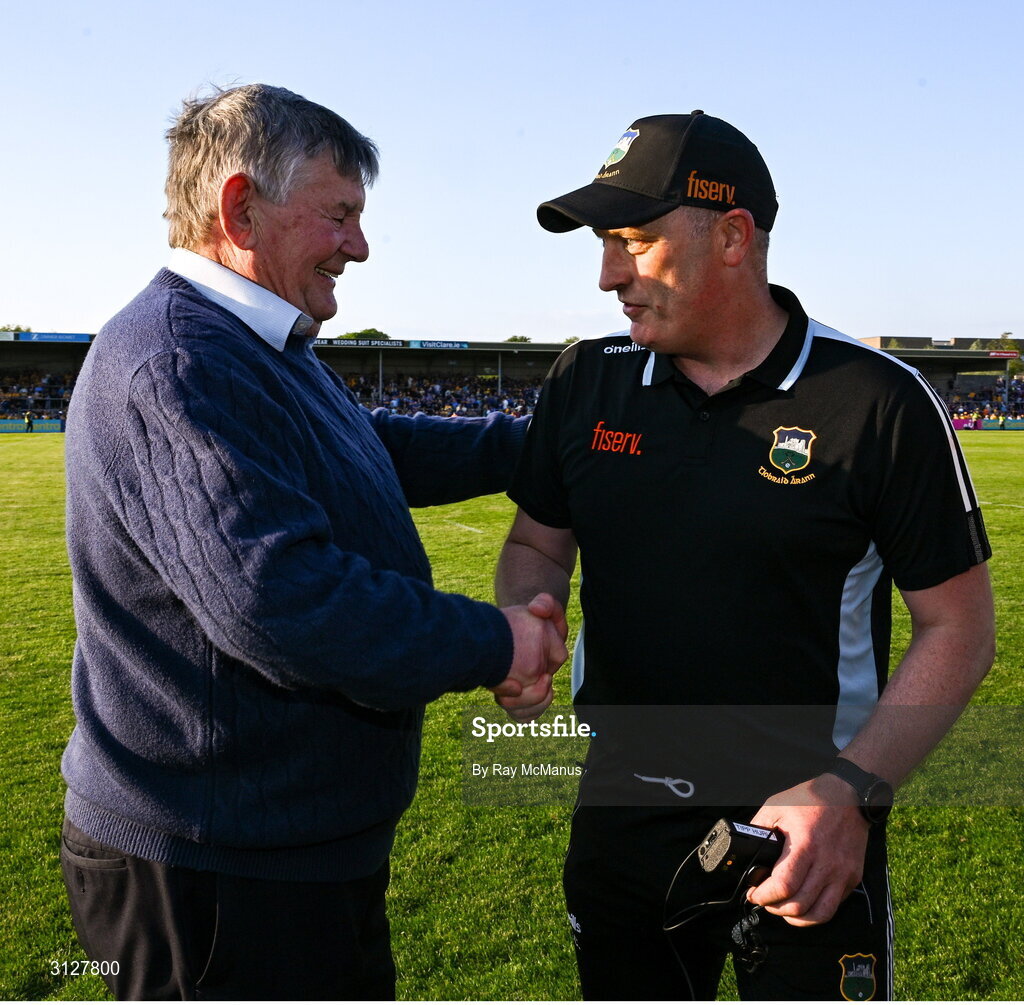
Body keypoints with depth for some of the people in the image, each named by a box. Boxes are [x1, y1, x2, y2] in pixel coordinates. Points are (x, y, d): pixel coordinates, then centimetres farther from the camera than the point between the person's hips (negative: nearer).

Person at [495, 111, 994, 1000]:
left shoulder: (879, 400, -13)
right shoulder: (586, 379, 0)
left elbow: (958, 628, -8)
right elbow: (539, 543, 10)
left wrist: (851, 791, -19)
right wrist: (525, 623, -12)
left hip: (808, 832, -4)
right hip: (622, 814, 4)